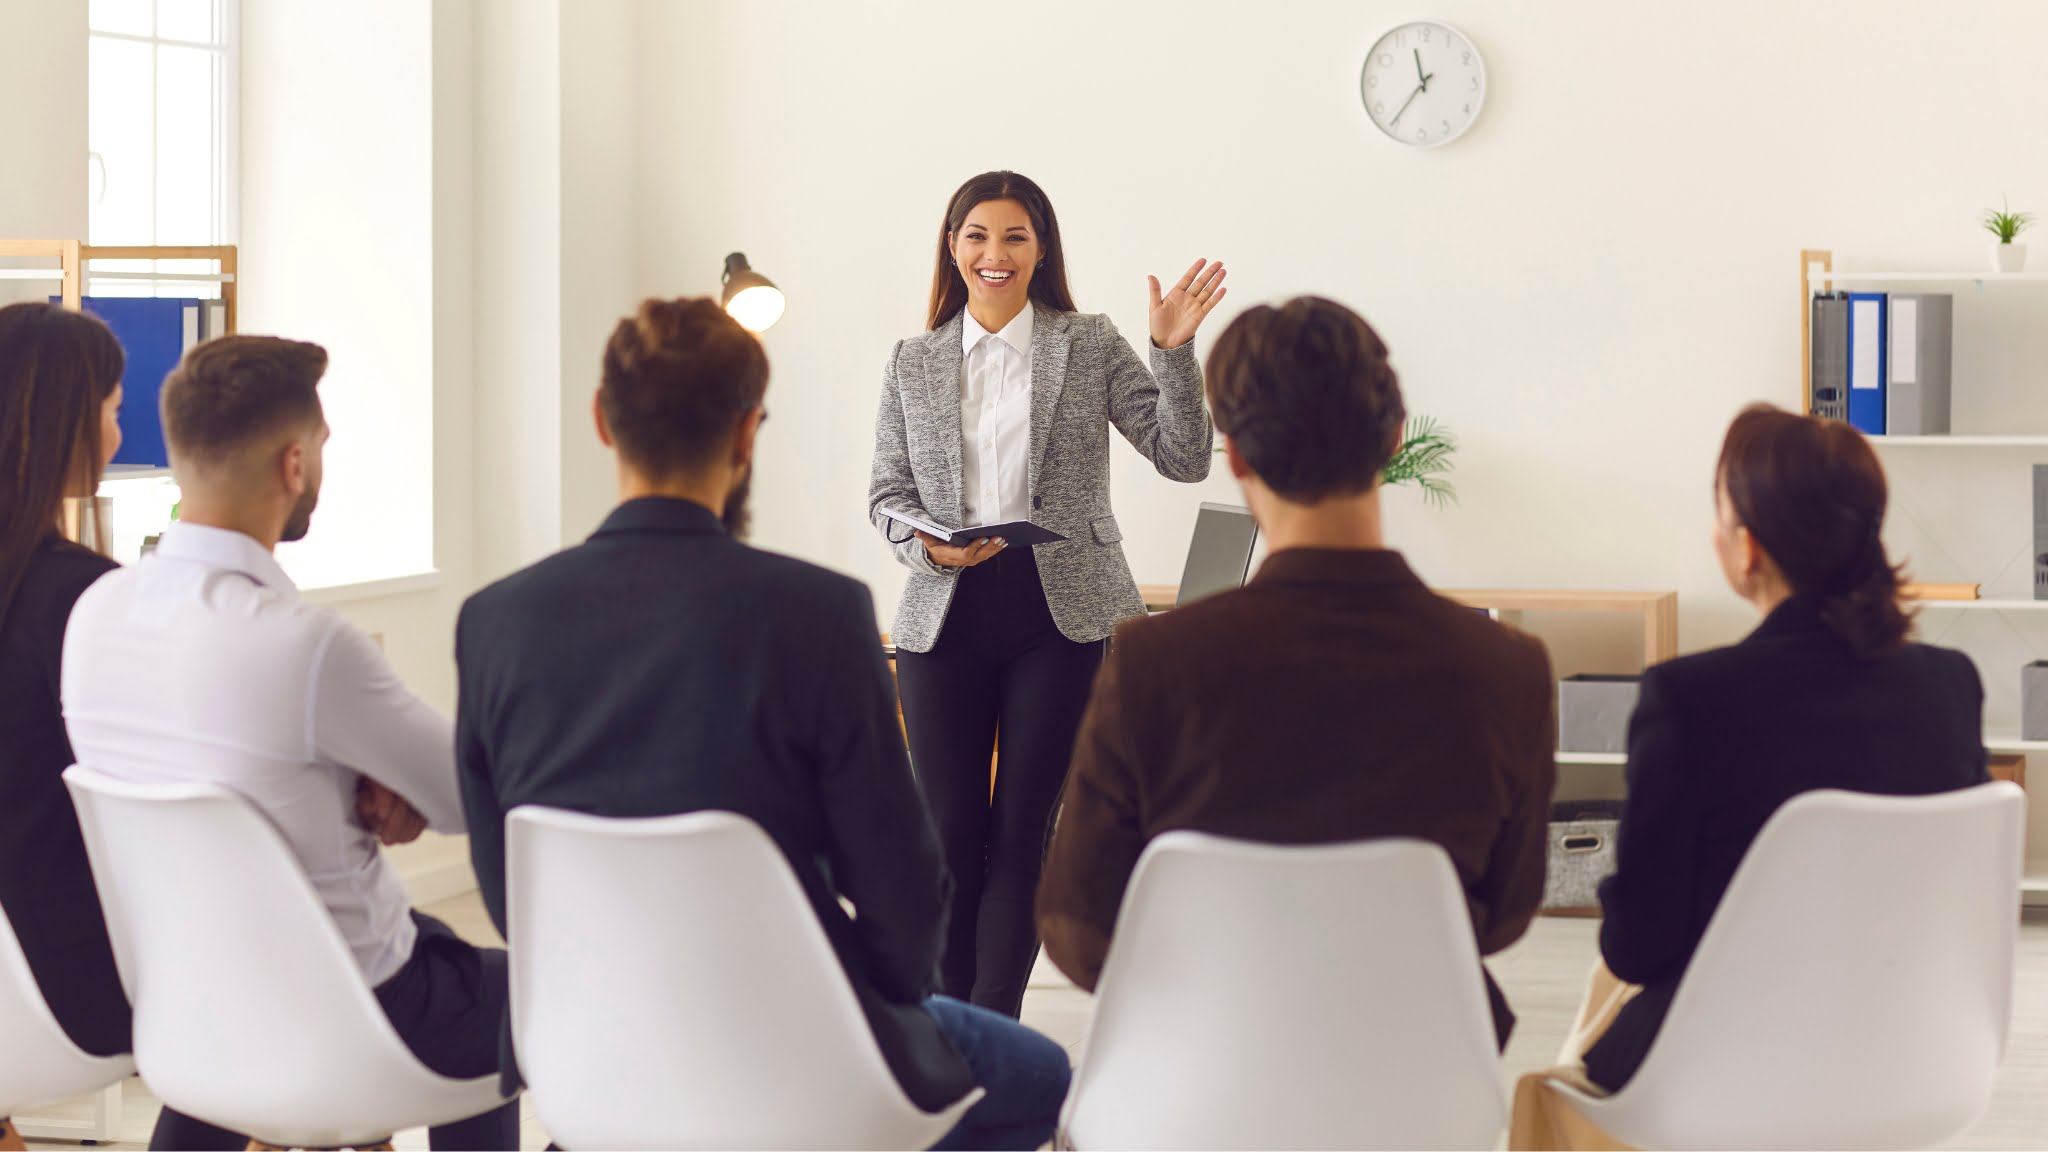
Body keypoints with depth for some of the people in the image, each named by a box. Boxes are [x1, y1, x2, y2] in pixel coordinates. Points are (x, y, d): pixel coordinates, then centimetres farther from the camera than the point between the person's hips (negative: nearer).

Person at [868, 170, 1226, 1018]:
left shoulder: (1091, 347, 4)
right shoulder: (912, 363, 10)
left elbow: (1182, 458, -2)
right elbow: (886, 495, 10)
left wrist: (1174, 351, -15)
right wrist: (931, 544, -11)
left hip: (1062, 613, -2)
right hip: (946, 616, 2)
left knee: (1024, 828, 0)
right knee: (950, 831, 3)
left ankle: (993, 1030, 6)